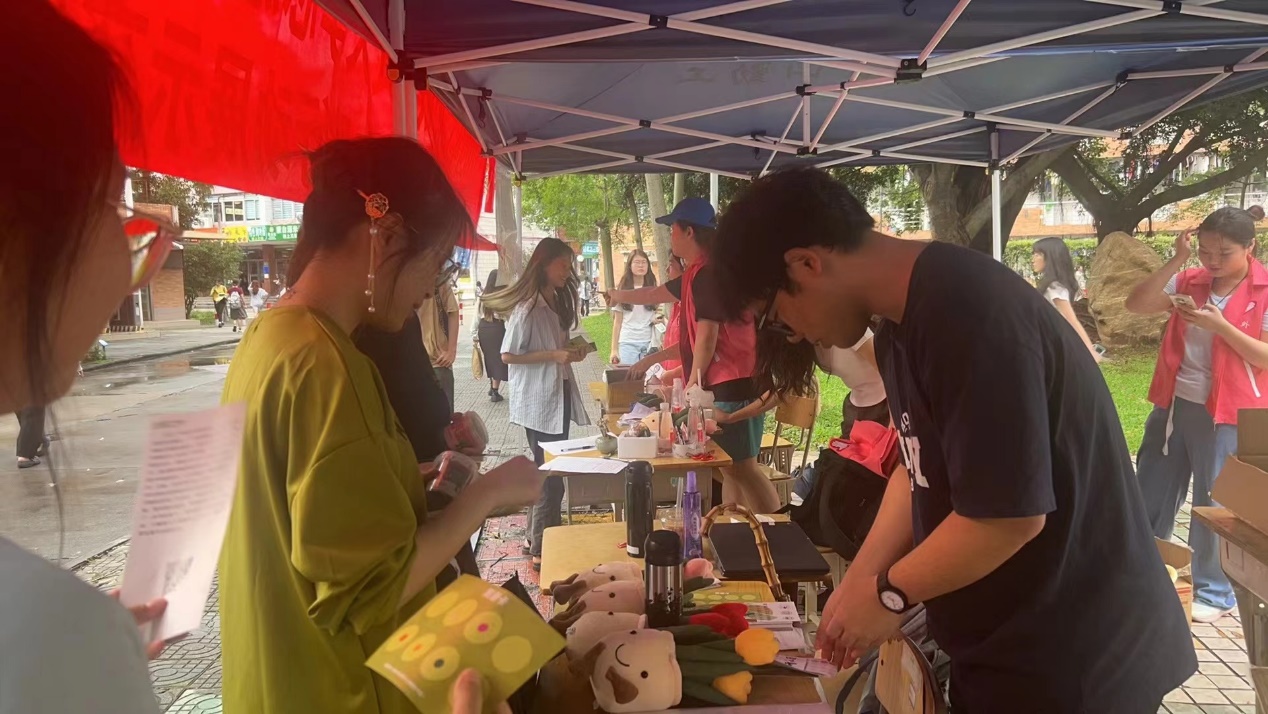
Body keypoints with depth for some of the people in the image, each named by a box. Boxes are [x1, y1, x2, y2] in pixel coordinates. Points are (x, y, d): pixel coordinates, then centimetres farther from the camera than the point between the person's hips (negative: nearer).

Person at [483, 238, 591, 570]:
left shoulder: (557, 301, 12)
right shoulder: (527, 307, -16)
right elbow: (508, 355, -17)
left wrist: (571, 352, 4)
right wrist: (554, 355, -22)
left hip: (559, 396, 9)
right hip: (538, 402, -9)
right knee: (550, 475, -5)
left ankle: (540, 538, 29)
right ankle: (541, 550, 6)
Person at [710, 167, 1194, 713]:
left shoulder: (968, 315, -29)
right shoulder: (905, 317, 3)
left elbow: (1010, 514, -28)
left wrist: (888, 592, -14)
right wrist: (856, 583, 2)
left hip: (1073, 654, -8)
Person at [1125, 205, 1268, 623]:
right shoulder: (1191, 281, 5)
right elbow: (1136, 304, -6)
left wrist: (1219, 325, -22)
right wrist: (1177, 261, -11)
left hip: (1224, 413, -5)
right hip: (1174, 403, 5)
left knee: (1214, 503, 6)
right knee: (1151, 492, 13)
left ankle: (1215, 592, 23)